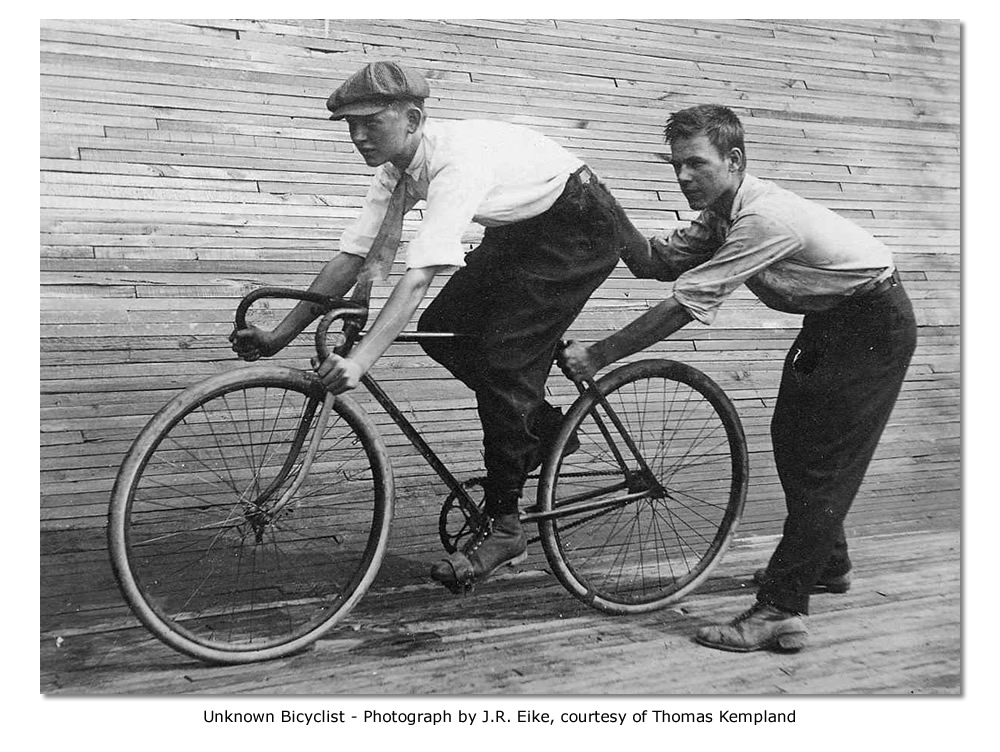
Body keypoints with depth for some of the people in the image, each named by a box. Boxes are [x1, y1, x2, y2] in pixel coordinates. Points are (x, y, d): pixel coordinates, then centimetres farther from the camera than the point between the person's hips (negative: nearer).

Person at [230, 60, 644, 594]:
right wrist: (278, 337, -11)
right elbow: (353, 257, -7)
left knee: (501, 357, -18)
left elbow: (419, 275, -41)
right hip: (521, 229, 9)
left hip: (580, 226, -9)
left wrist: (360, 361, -48)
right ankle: (541, 426, 16)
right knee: (441, 331, -3)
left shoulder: (458, 159, -33)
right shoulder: (396, 168, -7)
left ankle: (503, 525, -7)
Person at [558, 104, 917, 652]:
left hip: (873, 326, -9)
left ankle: (781, 609, -11)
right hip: (828, 321, 10)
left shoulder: (764, 217, -31)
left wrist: (597, 356, -28)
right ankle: (827, 564, 33)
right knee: (792, 442, 14)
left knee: (825, 458, -12)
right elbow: (656, 262, -4)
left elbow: (683, 305, -32)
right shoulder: (721, 214, -2)